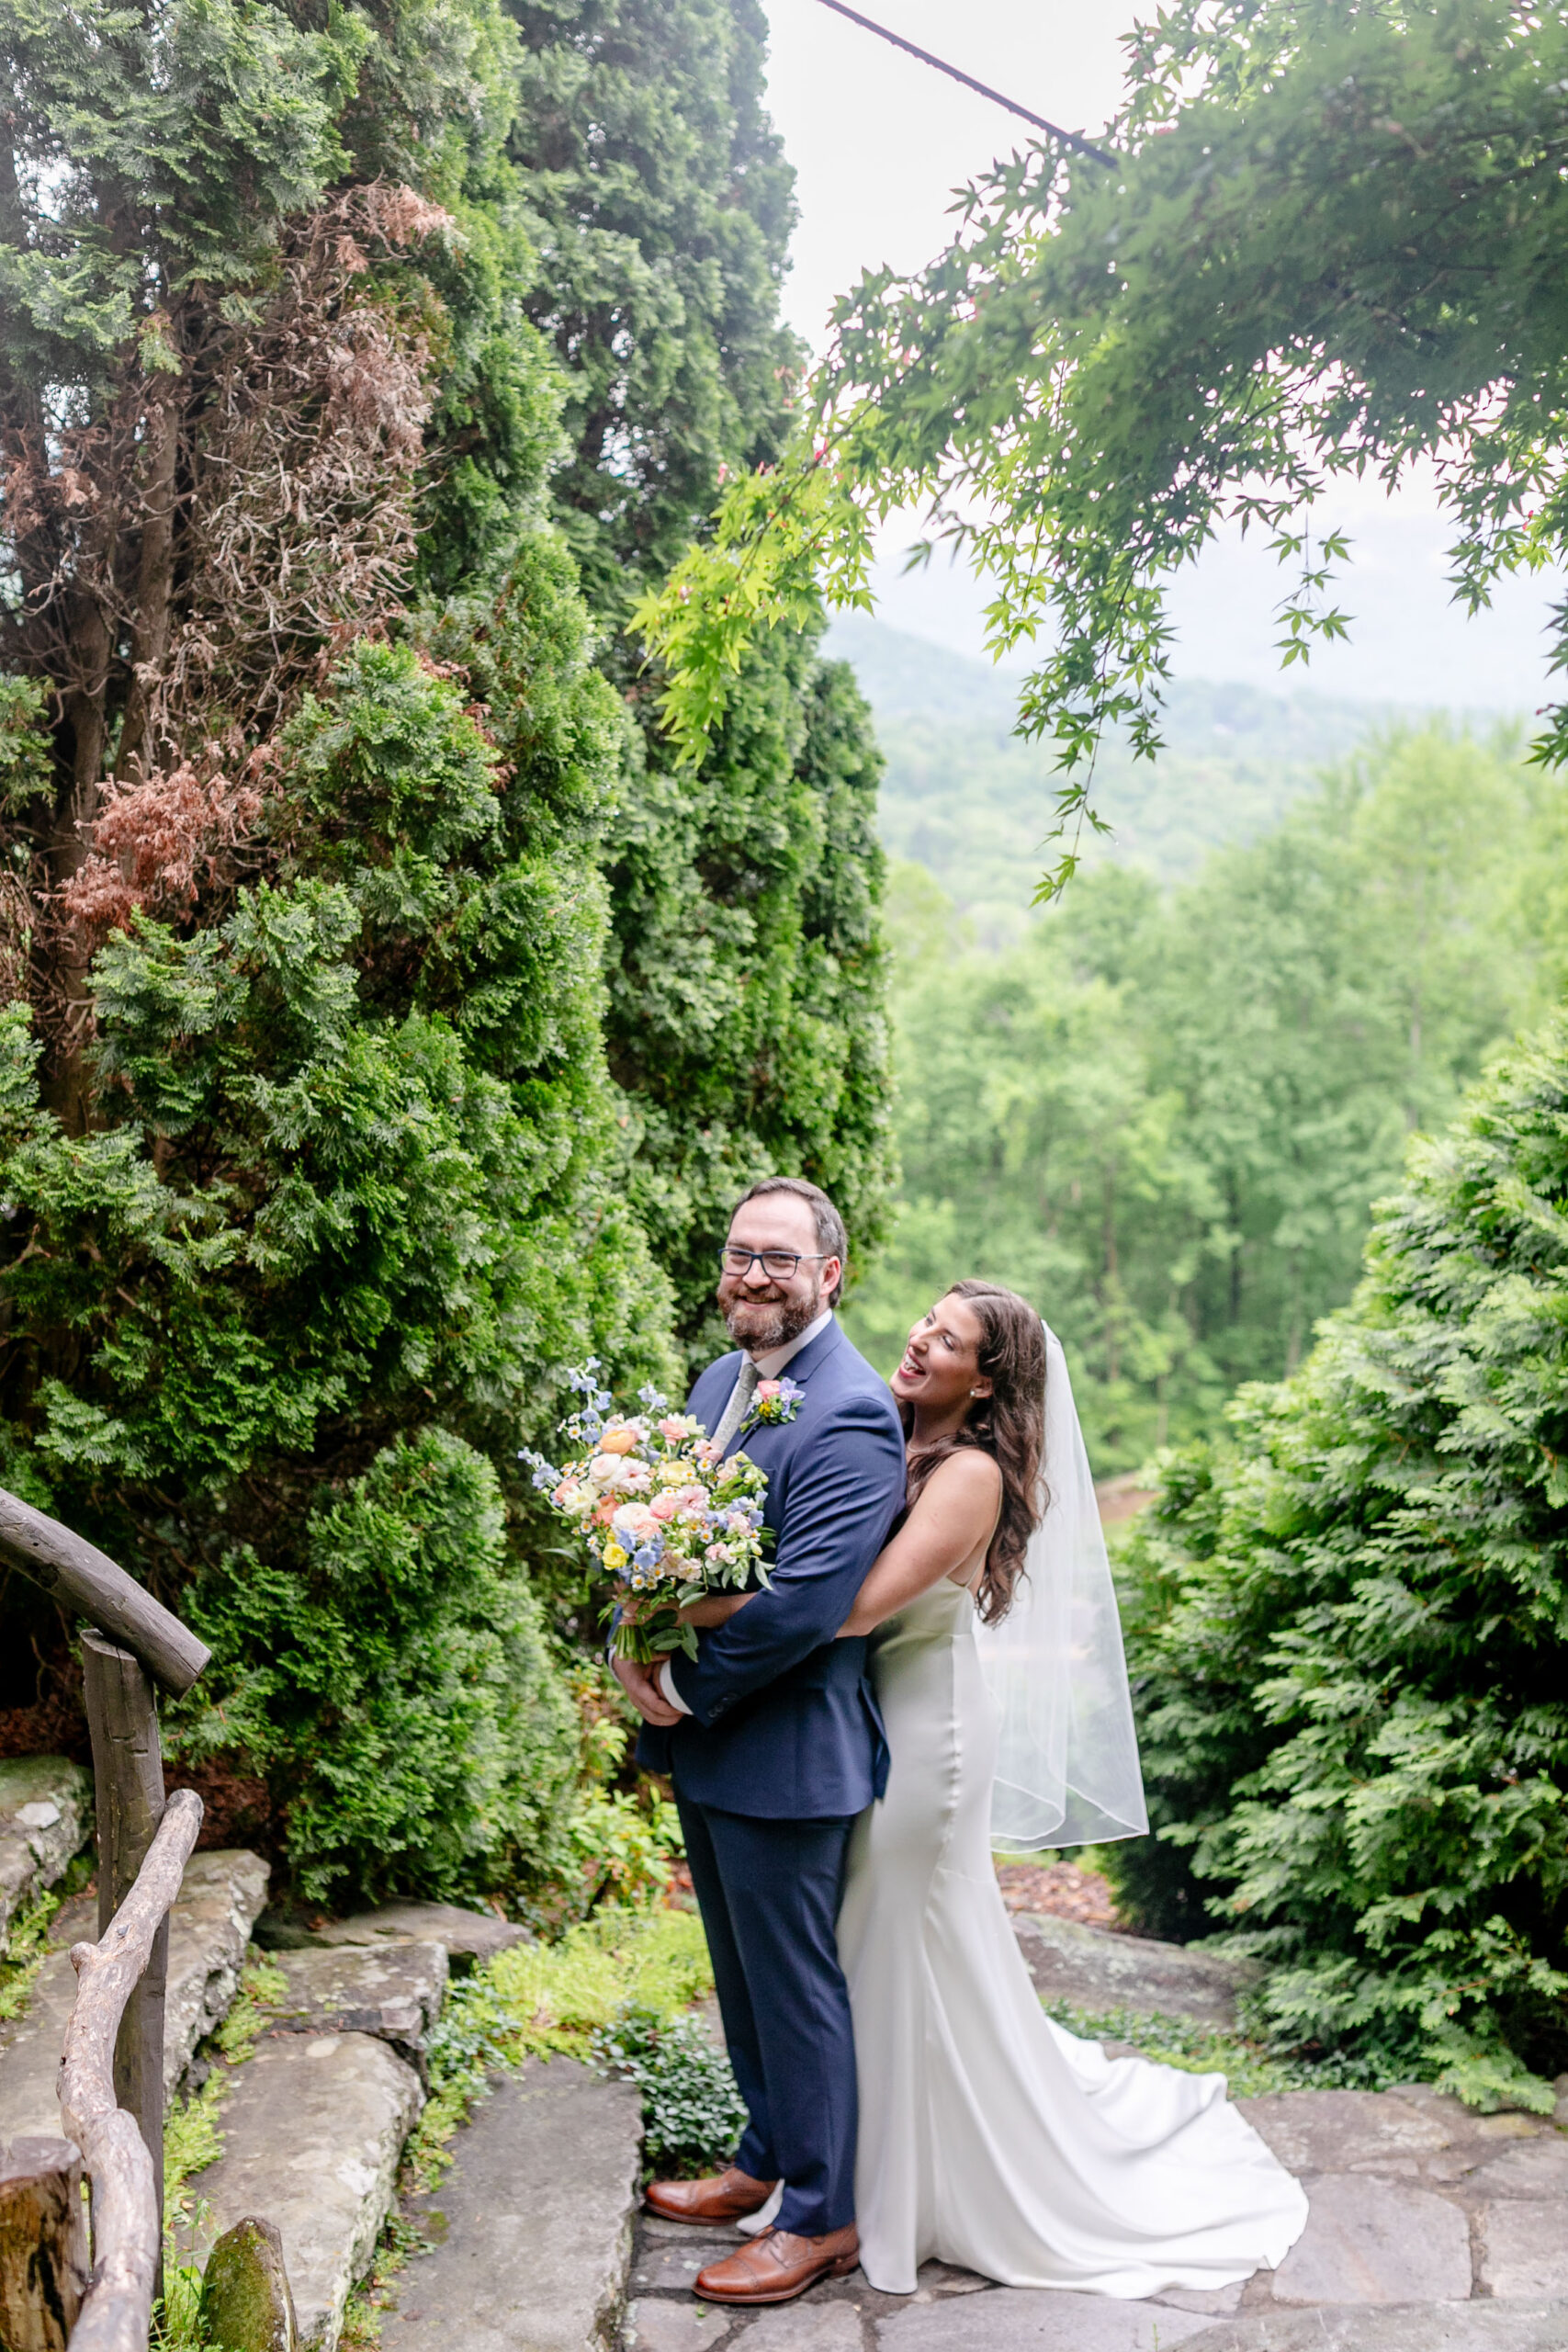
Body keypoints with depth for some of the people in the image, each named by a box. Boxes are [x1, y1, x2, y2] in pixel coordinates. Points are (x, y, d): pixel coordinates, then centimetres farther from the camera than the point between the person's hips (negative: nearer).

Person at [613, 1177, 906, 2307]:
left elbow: (805, 1602, -28)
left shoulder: (849, 1415, -22)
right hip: (704, 1743, 9)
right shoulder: (722, 1379, 7)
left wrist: (683, 1689, -17)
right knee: (743, 1971, 23)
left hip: (787, 1750, -9)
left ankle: (822, 2216, 27)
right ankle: (770, 2158, 43)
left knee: (796, 1983, 8)